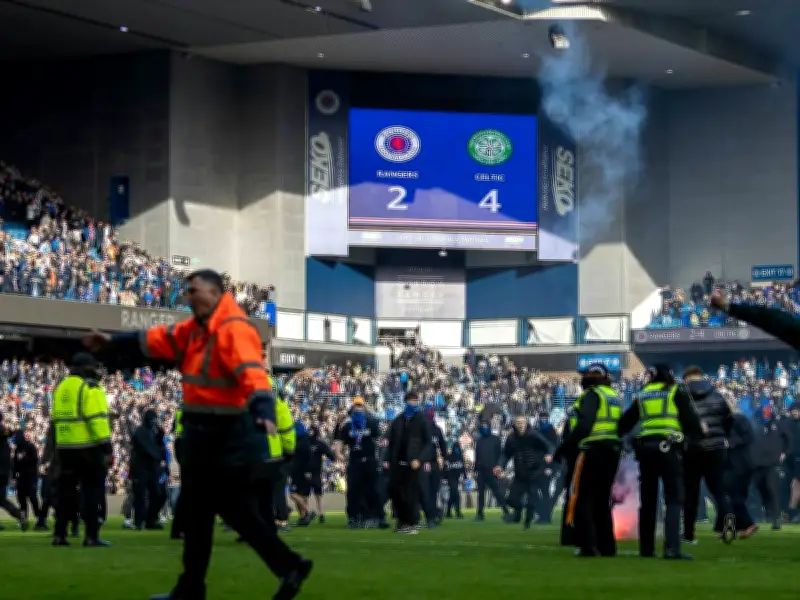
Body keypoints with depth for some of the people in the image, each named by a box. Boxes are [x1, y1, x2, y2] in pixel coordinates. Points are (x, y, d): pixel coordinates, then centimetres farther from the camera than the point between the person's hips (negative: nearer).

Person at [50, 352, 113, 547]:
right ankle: (91, 536, -5)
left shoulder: (61, 387, 15)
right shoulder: (90, 388, -9)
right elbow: (98, 419, -17)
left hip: (65, 448, 7)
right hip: (88, 448, -7)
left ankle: (59, 534, 10)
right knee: (92, 491, -3)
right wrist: (107, 448, -18)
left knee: (66, 491, 12)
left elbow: (56, 419, 18)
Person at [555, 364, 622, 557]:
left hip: (593, 450, -8)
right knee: (602, 500, 16)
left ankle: (588, 546, -9)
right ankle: (607, 546, 15)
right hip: (612, 451, 8)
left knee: (581, 498, -2)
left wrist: (564, 447, -19)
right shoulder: (614, 396, 16)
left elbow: (584, 425, -21)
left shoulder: (592, 394, -9)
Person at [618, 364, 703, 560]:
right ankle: (672, 547, -21)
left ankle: (646, 548, 14)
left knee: (647, 500, 12)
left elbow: (625, 423, 16)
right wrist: (698, 432, 20)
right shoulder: (676, 393, 6)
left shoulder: (643, 396, 17)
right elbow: (690, 418, 1)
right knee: (674, 499, -6)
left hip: (645, 448, 4)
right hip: (668, 448, -4)